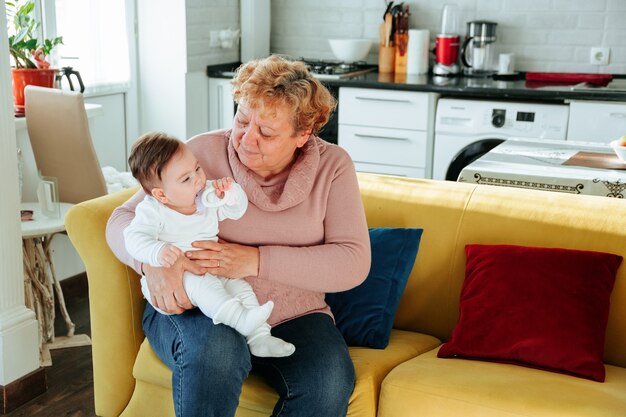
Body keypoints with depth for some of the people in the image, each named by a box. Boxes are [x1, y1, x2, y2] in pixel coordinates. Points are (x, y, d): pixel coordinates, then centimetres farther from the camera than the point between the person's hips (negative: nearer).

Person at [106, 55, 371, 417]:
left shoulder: (333, 166, -3)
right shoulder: (203, 152, -5)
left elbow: (353, 262, -13)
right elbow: (123, 219, -1)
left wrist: (257, 260, -24)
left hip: (292, 317, 1)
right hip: (194, 307, -1)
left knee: (329, 383, -30)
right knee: (216, 351, -36)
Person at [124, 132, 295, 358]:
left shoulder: (209, 196, 5)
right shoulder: (153, 210, -15)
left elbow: (237, 210, 14)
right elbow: (135, 238, -26)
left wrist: (230, 192, -9)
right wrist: (158, 252, -46)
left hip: (210, 273, 7)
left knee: (240, 287, -11)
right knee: (201, 284, -35)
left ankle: (259, 338, -10)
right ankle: (241, 319, -47)